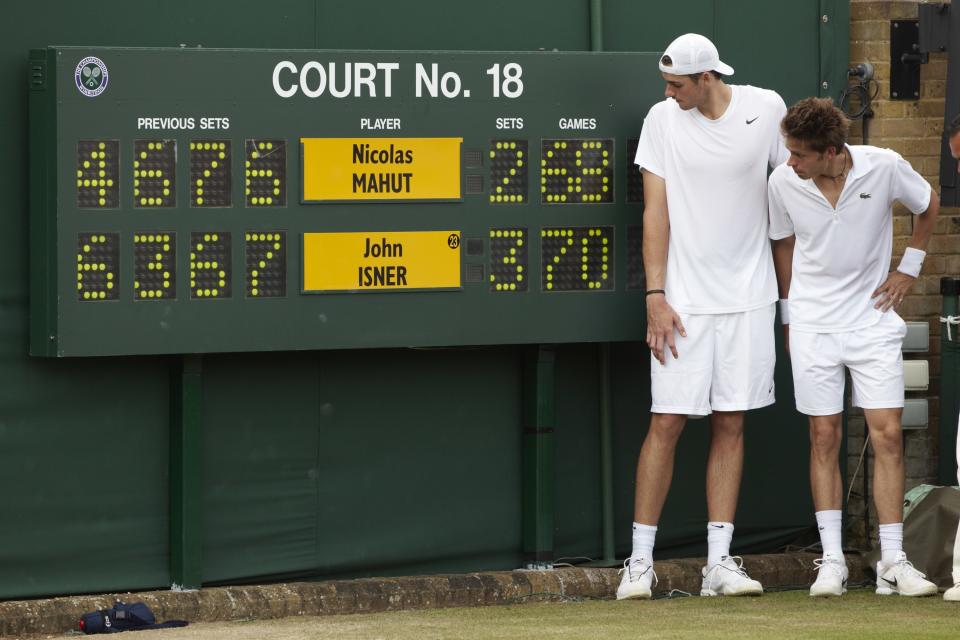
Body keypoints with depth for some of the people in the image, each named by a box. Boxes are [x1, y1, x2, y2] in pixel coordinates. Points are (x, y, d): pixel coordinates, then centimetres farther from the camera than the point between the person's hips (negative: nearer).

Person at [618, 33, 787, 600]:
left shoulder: (766, 109, 0)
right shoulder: (663, 119, -1)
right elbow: (657, 211, -1)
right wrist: (655, 297, -9)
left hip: (749, 297, 1)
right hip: (684, 299, -1)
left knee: (731, 425, 3)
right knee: (666, 423, -5)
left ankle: (719, 563, 5)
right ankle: (641, 560, 0)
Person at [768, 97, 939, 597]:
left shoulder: (884, 167, -13)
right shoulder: (783, 182, -10)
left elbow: (927, 205, 8)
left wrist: (909, 268, 5)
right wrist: (789, 315, 11)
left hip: (873, 319, 0)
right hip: (813, 325, 0)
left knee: (887, 434, -4)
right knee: (824, 437, 1)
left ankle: (893, 563, -1)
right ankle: (831, 561, 4)